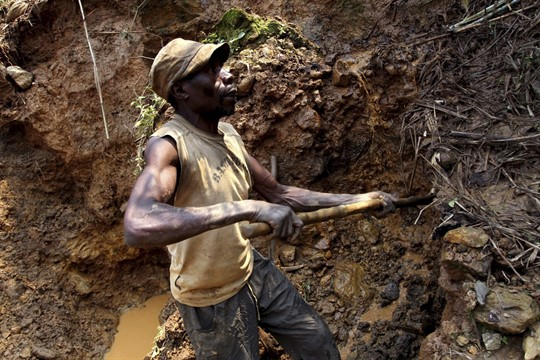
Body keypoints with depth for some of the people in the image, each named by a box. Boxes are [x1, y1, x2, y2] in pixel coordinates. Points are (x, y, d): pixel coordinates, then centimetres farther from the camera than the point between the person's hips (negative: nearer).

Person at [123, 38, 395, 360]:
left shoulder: (229, 135, -3)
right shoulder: (169, 145, -27)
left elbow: (280, 194, 7)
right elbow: (137, 227, -46)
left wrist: (358, 199, 6)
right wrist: (247, 208, -51)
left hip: (254, 270, 7)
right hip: (212, 299, -7)